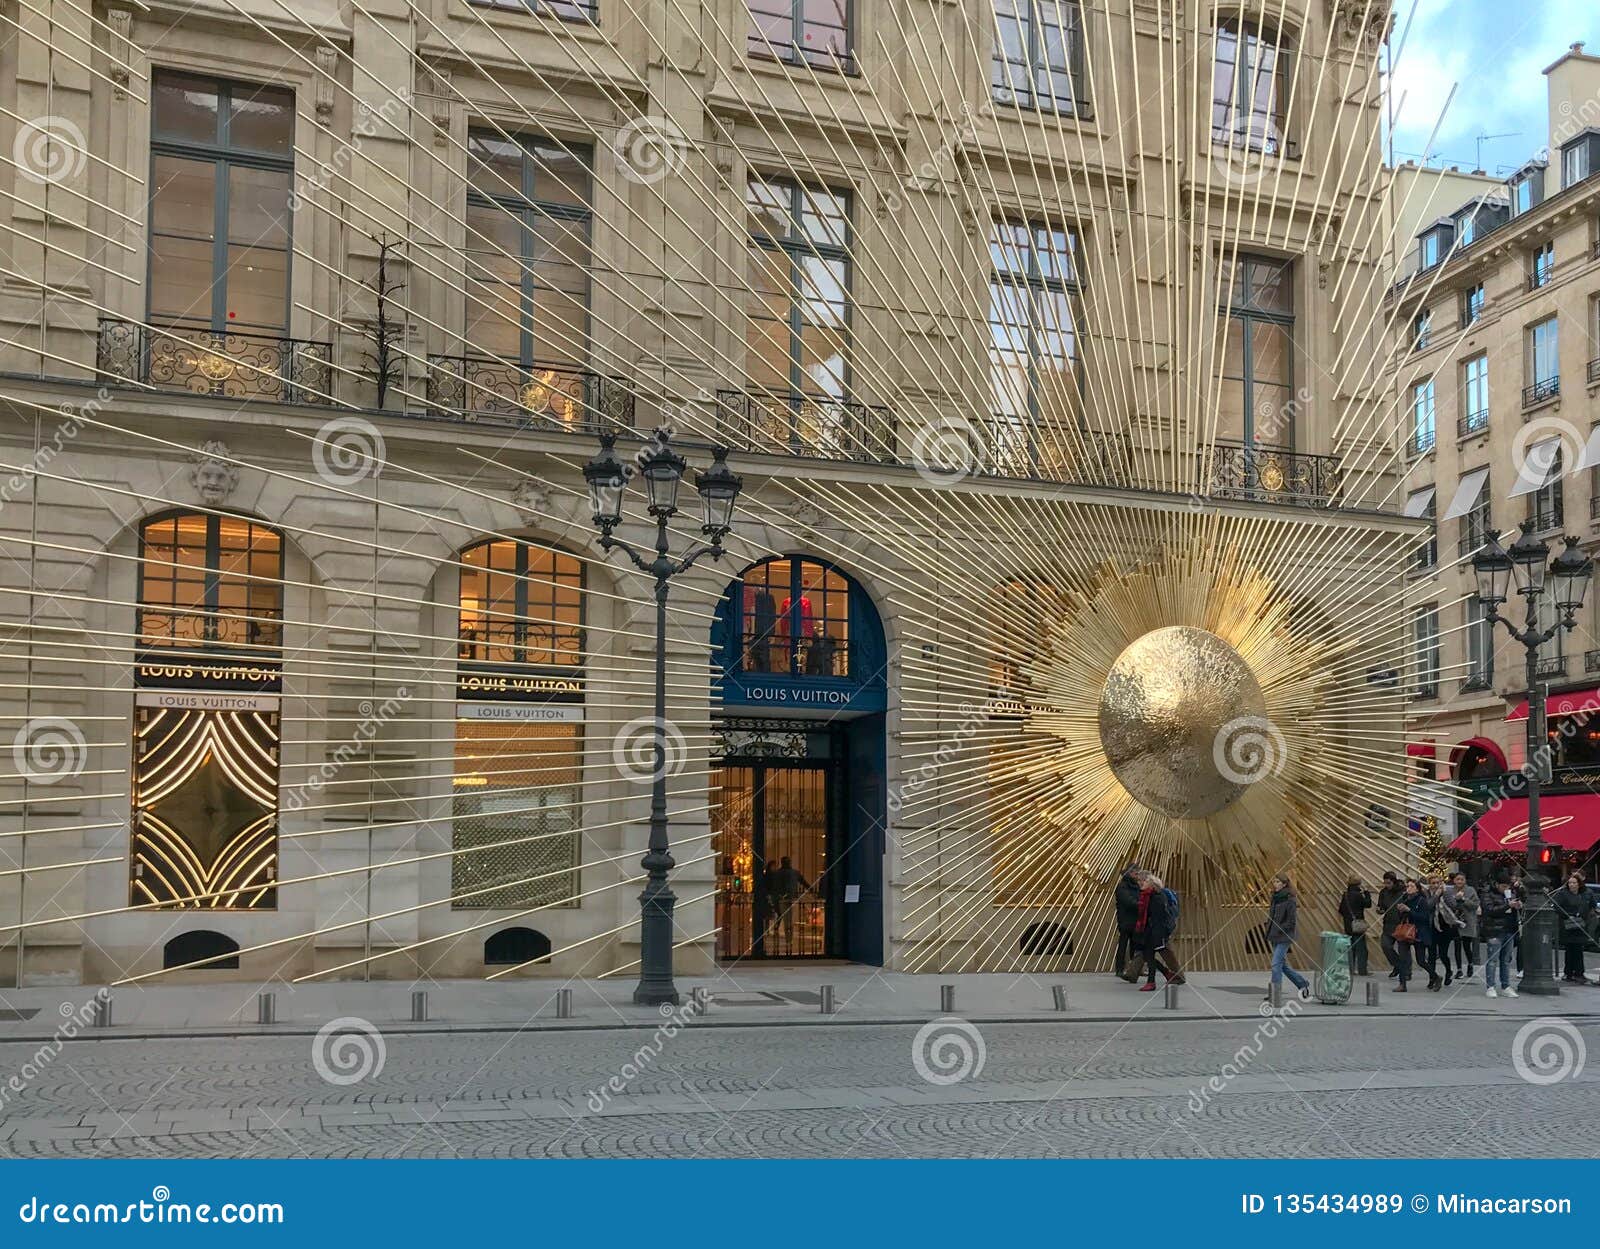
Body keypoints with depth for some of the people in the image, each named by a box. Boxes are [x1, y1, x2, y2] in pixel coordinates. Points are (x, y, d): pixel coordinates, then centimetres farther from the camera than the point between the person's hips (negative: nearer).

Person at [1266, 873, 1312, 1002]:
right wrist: (1268, 934, 8)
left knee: (1276, 964, -11)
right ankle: (1303, 984, 29)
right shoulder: (1275, 898, 12)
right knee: (1283, 965, 14)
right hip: (1275, 938, 9)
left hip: (1284, 937, -8)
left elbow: (1291, 922, -15)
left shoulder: (1290, 900, -13)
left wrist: (1278, 931, -16)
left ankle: (1274, 994, -6)